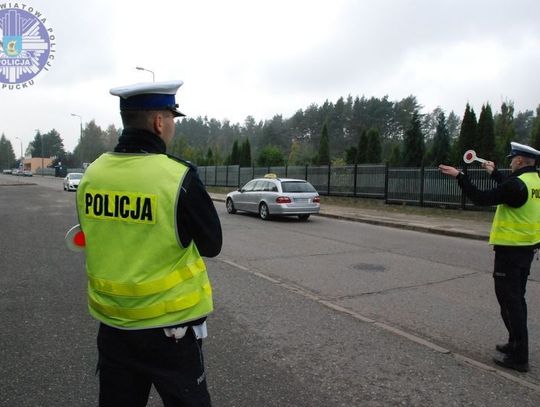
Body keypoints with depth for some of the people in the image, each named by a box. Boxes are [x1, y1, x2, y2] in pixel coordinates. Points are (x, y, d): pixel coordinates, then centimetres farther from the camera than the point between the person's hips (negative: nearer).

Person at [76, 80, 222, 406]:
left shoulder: (92, 174, -4)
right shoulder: (179, 177, -20)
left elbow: (98, 238, 9)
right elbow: (212, 245, -9)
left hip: (112, 321, 5)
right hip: (169, 325, -5)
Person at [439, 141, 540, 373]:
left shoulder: (517, 184, -20)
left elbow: (482, 199, -23)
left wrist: (459, 176, -19)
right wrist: (494, 173, 37)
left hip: (510, 249, -9)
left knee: (509, 300, -3)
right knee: (516, 299, 19)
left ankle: (518, 357, 1)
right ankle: (517, 345, 30)